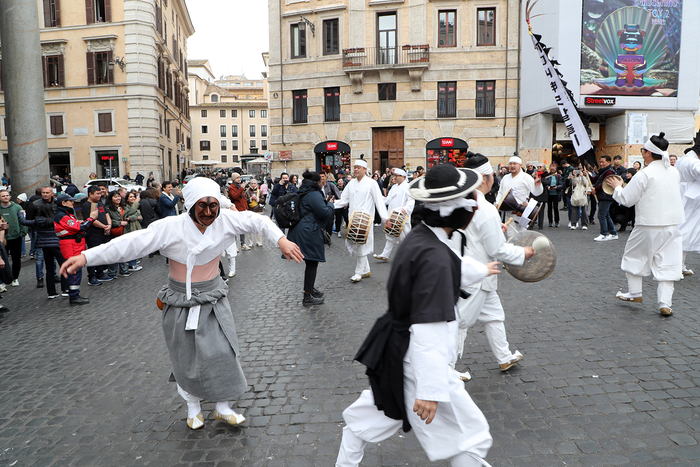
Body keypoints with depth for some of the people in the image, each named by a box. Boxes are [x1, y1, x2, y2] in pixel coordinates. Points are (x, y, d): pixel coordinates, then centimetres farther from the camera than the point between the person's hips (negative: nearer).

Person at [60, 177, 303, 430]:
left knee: (222, 353, 1)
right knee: (187, 359, 12)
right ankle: (193, 406, 38)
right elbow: (132, 243, -25)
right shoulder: (171, 228, -21)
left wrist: (281, 240, -22)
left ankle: (223, 408, 24)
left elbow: (257, 221, -8)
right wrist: (86, 257, -30)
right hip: (181, 305, -2)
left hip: (214, 301, 2)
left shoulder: (225, 221, -13)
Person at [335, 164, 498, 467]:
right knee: (472, 437, 10)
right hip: (420, 360, -10)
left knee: (367, 415, 26)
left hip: (394, 350, 10)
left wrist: (482, 270, 41)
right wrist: (431, 390, -24)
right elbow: (429, 329, -28)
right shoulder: (434, 256, -28)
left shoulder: (418, 237, 1)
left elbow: (452, 268, 23)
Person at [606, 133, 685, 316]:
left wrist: (617, 187, 6)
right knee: (667, 262, 7)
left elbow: (626, 199, -12)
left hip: (648, 225, -5)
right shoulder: (674, 172, 6)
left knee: (634, 256, 16)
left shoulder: (644, 174, -15)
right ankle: (665, 303, 2)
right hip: (672, 225, 5)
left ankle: (635, 293, 23)